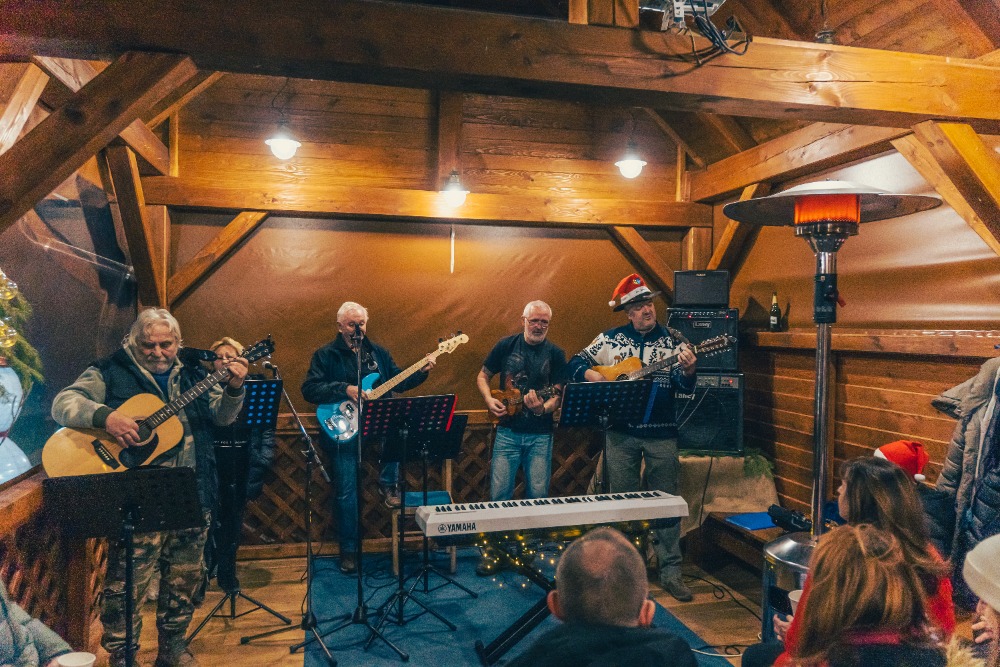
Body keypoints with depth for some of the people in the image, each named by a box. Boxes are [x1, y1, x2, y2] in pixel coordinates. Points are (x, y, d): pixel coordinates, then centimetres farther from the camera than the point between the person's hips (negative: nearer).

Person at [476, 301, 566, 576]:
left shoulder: (556, 354, 2)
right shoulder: (506, 345, 3)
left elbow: (559, 395, -2)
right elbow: (482, 376, 11)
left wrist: (543, 408, -23)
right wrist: (490, 400, -6)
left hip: (540, 434, 0)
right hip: (508, 431, 0)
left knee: (538, 494, 3)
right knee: (499, 492, 0)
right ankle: (494, 550, 14)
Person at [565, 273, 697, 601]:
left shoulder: (673, 339, 1)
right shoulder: (611, 339, 5)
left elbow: (685, 385, -9)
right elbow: (577, 363, 7)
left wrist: (688, 370, -31)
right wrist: (592, 375, -13)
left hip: (661, 433, -1)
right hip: (621, 433, 1)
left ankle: (670, 571, 15)